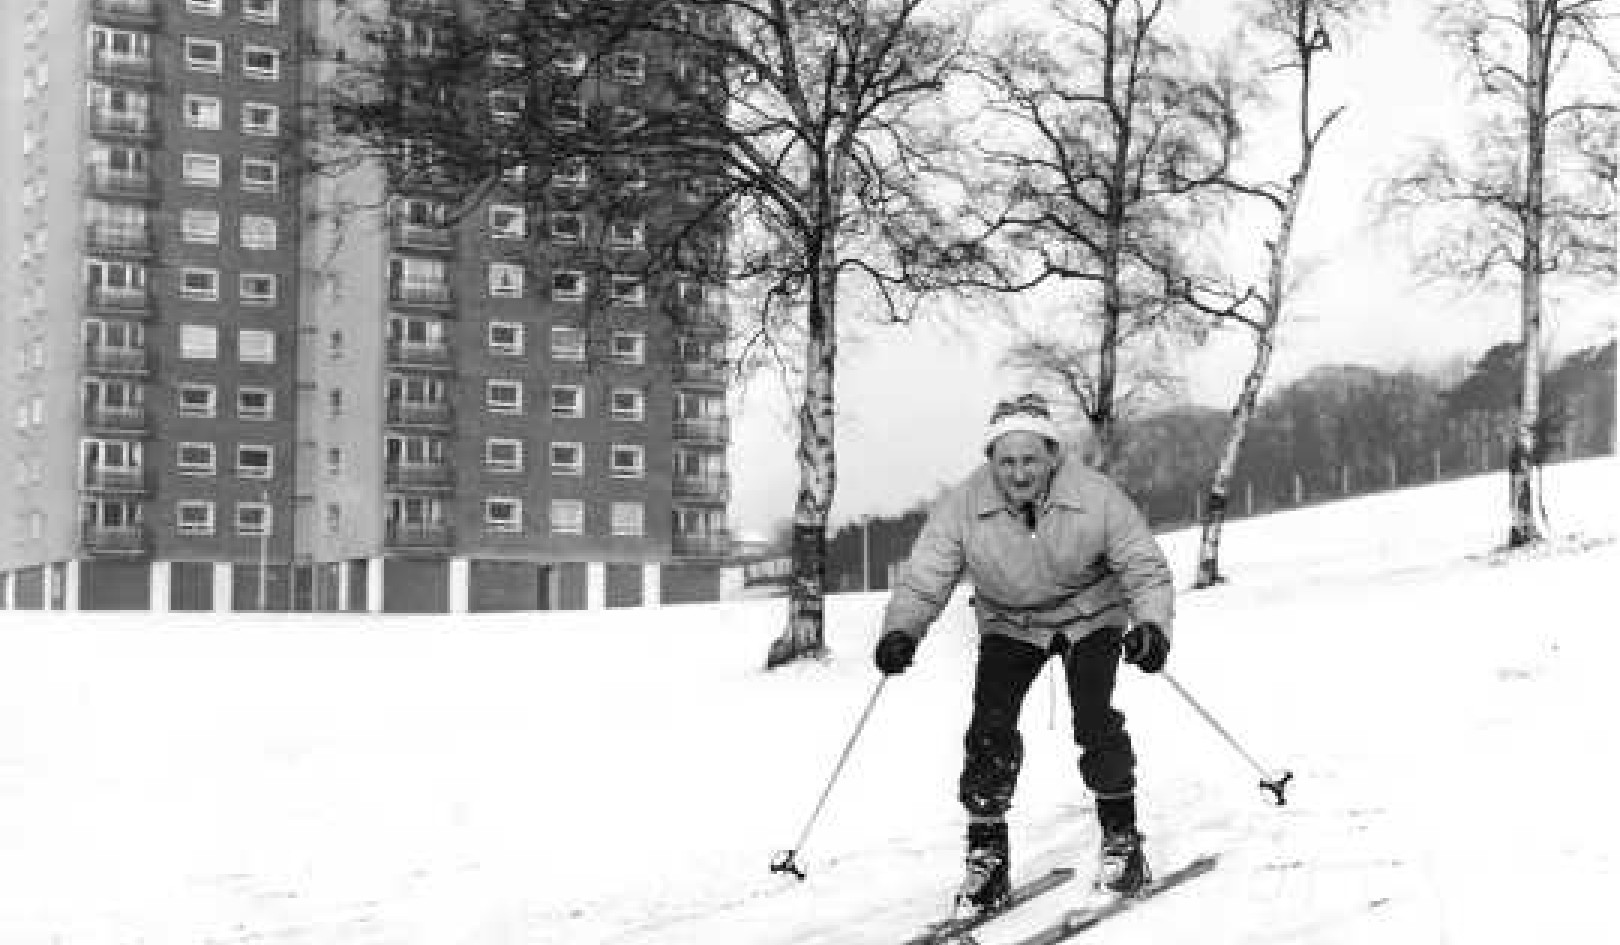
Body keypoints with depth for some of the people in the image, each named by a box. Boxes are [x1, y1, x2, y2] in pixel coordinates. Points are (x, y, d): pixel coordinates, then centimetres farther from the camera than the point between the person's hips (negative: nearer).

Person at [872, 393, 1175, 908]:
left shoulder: (1095, 496, -26)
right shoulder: (962, 508, -23)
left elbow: (1146, 570, -21)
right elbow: (922, 582, -22)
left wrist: (1150, 623, -39)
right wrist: (900, 631, -41)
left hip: (1089, 614, -1)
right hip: (1009, 623, 2)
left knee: (1095, 718, -19)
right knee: (990, 725, -14)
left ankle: (1121, 836, 1)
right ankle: (987, 851, 0)